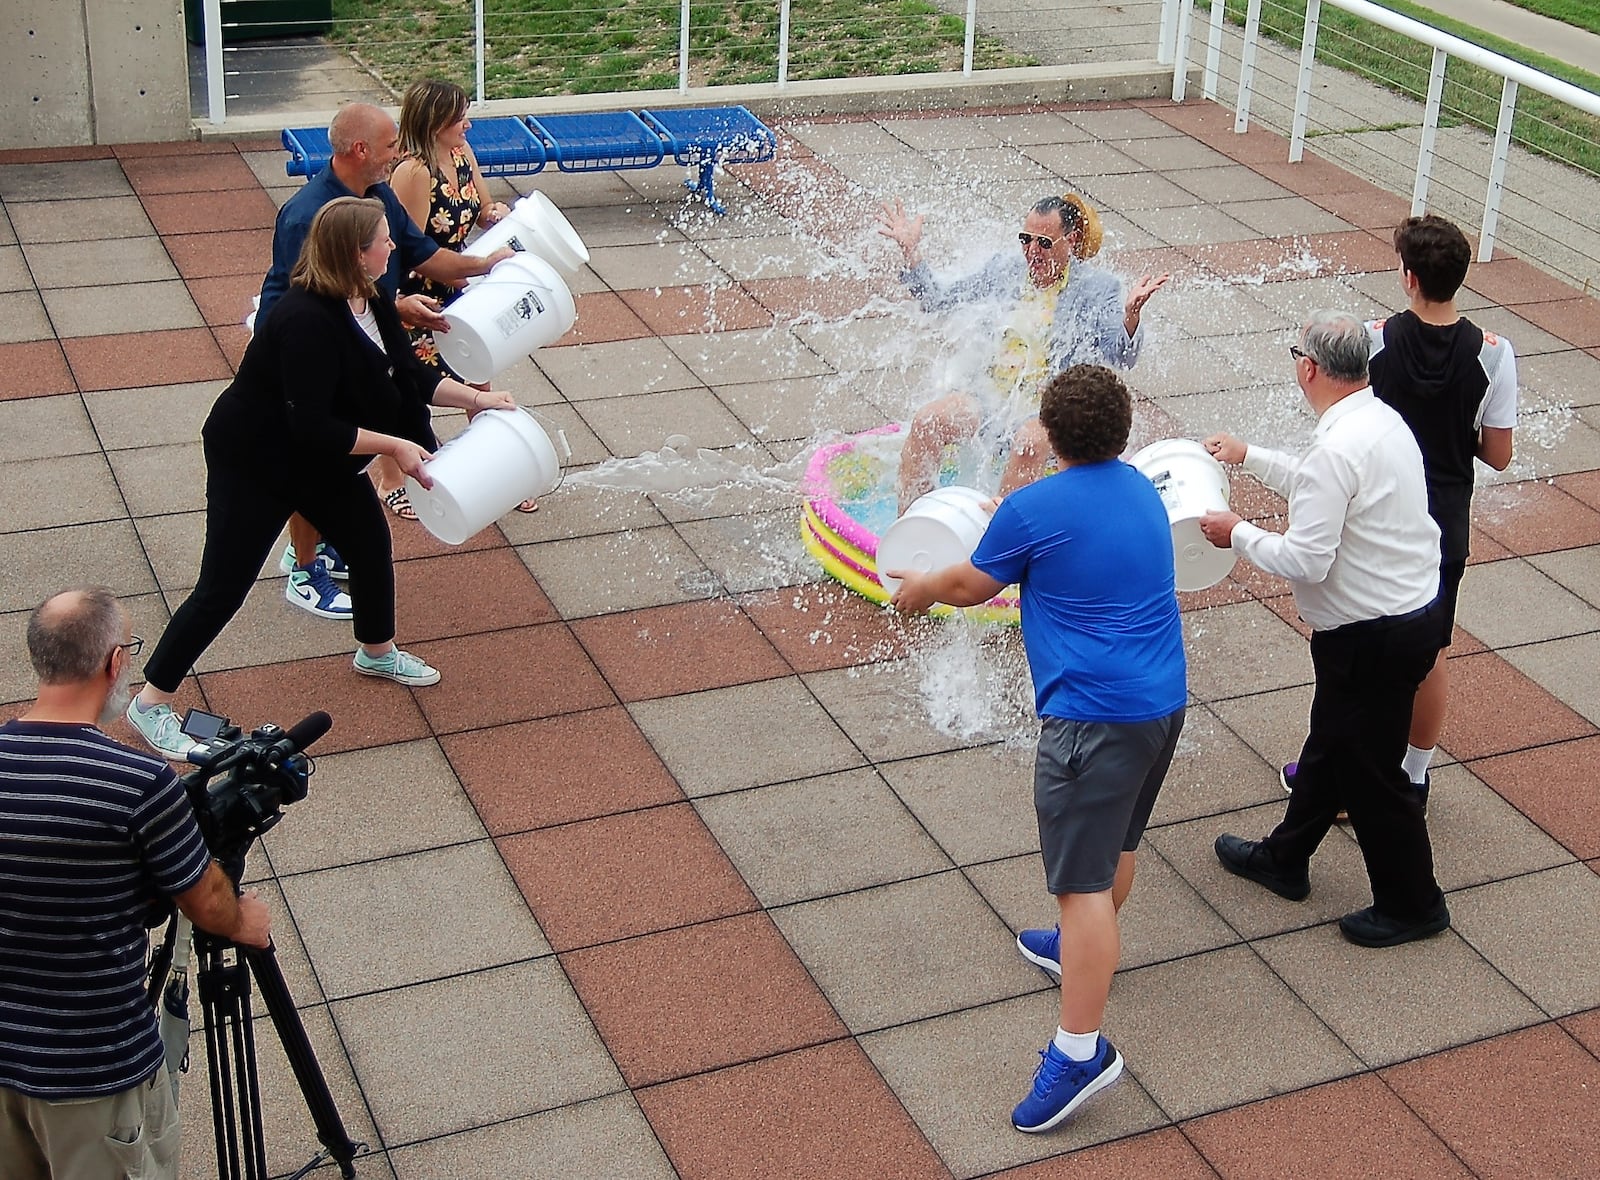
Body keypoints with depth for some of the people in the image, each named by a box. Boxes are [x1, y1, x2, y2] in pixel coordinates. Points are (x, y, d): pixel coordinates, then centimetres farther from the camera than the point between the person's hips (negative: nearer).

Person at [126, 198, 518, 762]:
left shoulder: (371, 301, -4)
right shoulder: (307, 321, -34)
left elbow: (411, 373, 8)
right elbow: (312, 427, -35)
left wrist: (475, 398, 1)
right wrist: (393, 446, -29)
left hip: (320, 461, 9)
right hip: (253, 462, -9)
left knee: (371, 543, 16)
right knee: (223, 587, -6)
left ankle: (377, 652, 42)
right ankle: (150, 702, 6)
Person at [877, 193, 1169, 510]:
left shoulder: (1098, 287, -4)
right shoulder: (1006, 268, 9)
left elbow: (1120, 359, -15)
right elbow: (936, 299, 15)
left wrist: (1131, 314, -35)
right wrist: (911, 249, 3)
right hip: (996, 395, 5)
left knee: (1029, 443, -37)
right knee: (925, 422, -18)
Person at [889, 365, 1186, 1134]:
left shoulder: (1034, 510, -11)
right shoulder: (1142, 492, 11)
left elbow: (971, 587, 3)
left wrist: (919, 589, 23)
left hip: (1093, 715, -8)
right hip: (1163, 701, 8)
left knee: (1083, 880, -9)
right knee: (1117, 842, 27)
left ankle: (1080, 1050, -10)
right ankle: (1085, 949, 49)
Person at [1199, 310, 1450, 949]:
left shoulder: (1337, 450, -27)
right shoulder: (1383, 421, 4)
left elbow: (1306, 560, -27)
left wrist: (1238, 534, -11)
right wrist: (1251, 457, 29)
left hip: (1371, 640, -10)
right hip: (1415, 611, 10)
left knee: (1370, 773, 7)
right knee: (1330, 745, 23)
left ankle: (1411, 903, 23)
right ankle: (1284, 860, 41)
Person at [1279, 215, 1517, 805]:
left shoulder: (1372, 340, -17)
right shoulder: (1493, 353, -13)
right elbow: (1497, 455, -7)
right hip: (1445, 526, 2)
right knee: (1432, 653, 17)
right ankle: (1414, 776, 30)